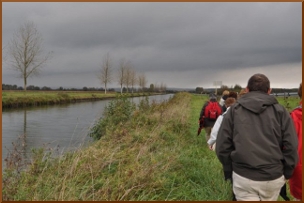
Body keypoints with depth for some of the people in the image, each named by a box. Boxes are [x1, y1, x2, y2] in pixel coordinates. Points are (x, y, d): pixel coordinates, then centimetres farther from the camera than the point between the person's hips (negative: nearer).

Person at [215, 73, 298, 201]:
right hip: (273, 177, 2)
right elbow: (291, 147, -2)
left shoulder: (234, 110, 2)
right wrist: (286, 173, 12)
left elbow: (222, 146, -1)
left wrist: (229, 172, 11)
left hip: (243, 177, -1)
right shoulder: (280, 111, 3)